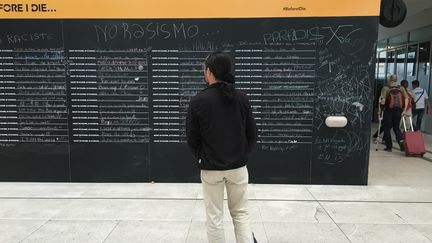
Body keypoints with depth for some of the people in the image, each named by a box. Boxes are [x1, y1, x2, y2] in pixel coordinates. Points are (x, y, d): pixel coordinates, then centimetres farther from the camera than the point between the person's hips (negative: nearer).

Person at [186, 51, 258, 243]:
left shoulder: (198, 100, -12)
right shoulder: (242, 99, -3)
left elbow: (192, 137, -4)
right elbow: (252, 134, 2)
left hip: (211, 168, -3)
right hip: (238, 167, 3)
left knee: (214, 217, 11)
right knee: (241, 213, 17)